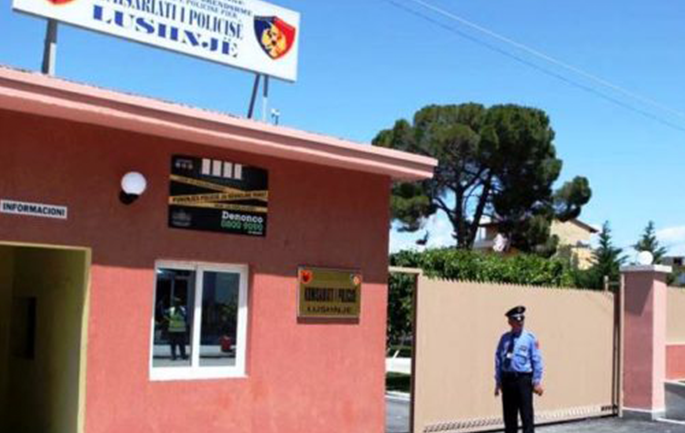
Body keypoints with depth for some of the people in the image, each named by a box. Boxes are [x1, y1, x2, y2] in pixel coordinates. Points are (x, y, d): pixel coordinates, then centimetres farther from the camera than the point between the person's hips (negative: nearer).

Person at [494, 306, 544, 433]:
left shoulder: (530, 338, -2)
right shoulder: (504, 338, 6)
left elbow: (537, 361, -3)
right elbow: (498, 359, 9)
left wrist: (537, 382, -8)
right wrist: (498, 381, 6)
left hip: (523, 379, -3)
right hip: (507, 379, 3)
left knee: (527, 415, -1)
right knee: (509, 416, 11)